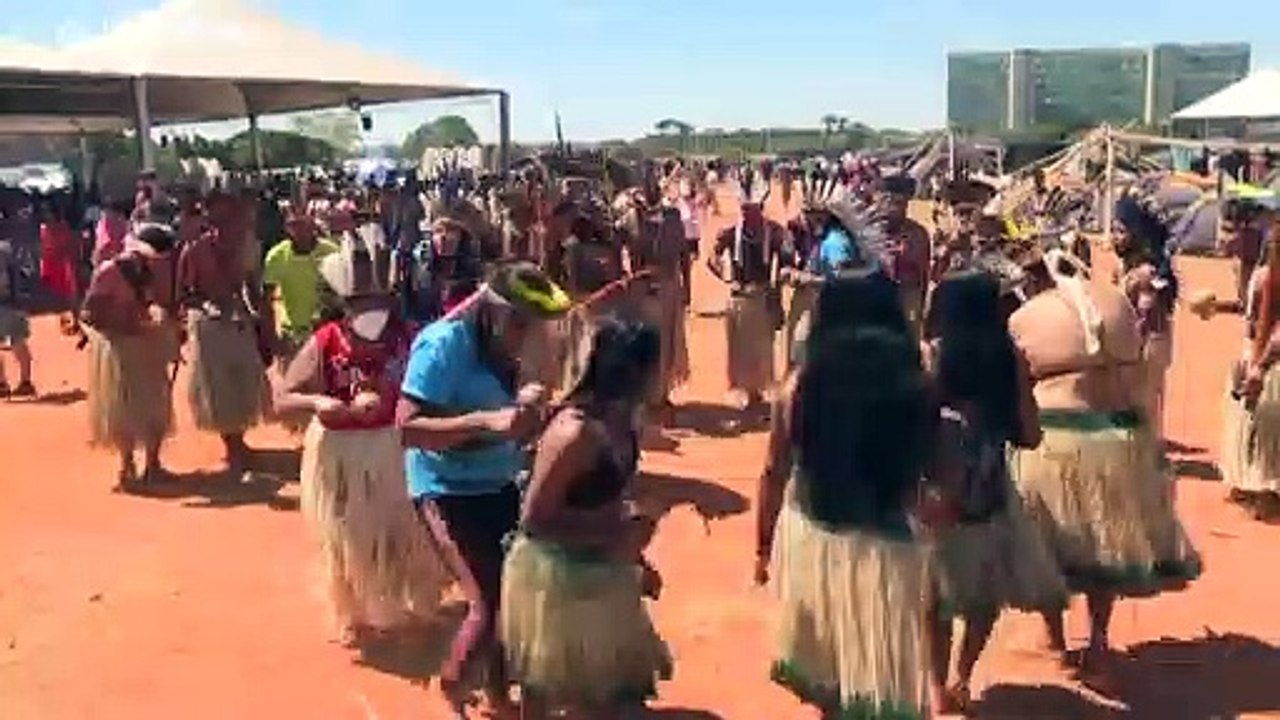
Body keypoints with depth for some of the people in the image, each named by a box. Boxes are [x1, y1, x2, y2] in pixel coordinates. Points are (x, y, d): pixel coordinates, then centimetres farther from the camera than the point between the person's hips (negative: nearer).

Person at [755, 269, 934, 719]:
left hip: (810, 538, 2)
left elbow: (774, 476, -1)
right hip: (885, 547, -2)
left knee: (826, 665, 26)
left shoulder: (800, 385, -9)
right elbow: (927, 479, -7)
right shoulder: (914, 388, -12)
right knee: (879, 679, 14)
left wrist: (763, 548, 11)